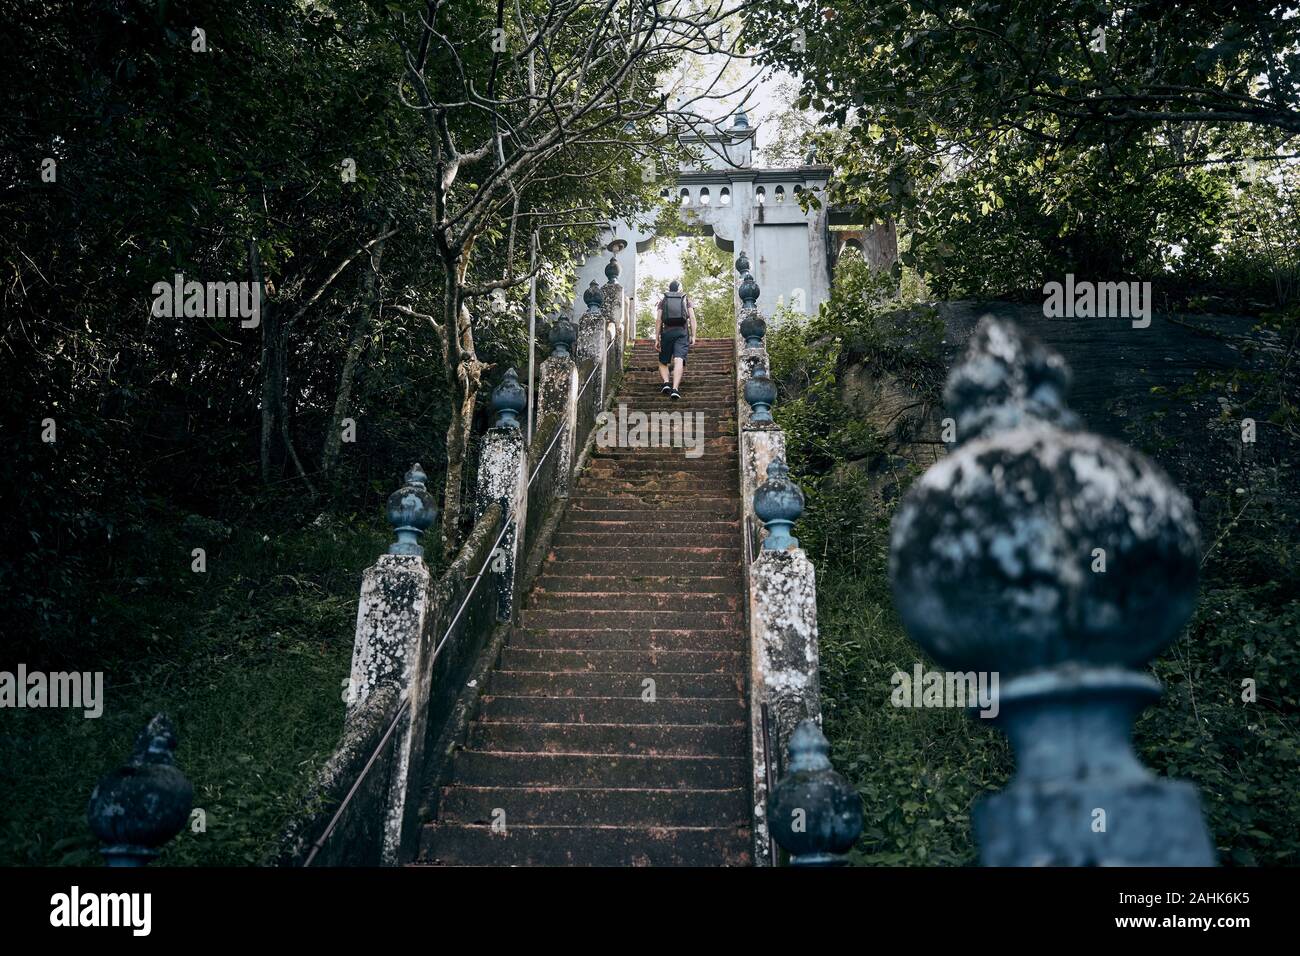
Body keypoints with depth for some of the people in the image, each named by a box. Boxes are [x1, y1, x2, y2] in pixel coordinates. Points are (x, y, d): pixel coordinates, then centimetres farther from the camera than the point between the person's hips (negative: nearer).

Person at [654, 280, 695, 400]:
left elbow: (658, 320, 6)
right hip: (682, 332, -1)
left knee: (663, 362, 14)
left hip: (667, 332, 1)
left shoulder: (663, 300, 16)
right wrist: (693, 336, 4)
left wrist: (657, 339, 5)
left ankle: (666, 382, -11)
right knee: (679, 360, -16)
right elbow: (692, 318, 5)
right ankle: (675, 388, -32)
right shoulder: (686, 299, 17)